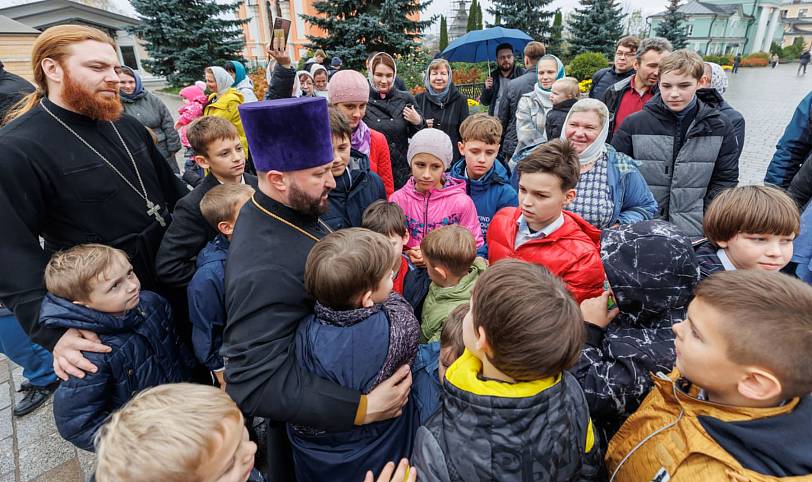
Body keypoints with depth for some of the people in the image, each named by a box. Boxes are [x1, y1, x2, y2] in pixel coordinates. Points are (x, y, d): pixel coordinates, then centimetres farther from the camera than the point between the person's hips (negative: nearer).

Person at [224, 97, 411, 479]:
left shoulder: (291, 211, -11)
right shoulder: (265, 271, -39)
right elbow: (254, 384, -40)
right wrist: (361, 408, -39)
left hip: (333, 372, 7)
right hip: (311, 419, -7)